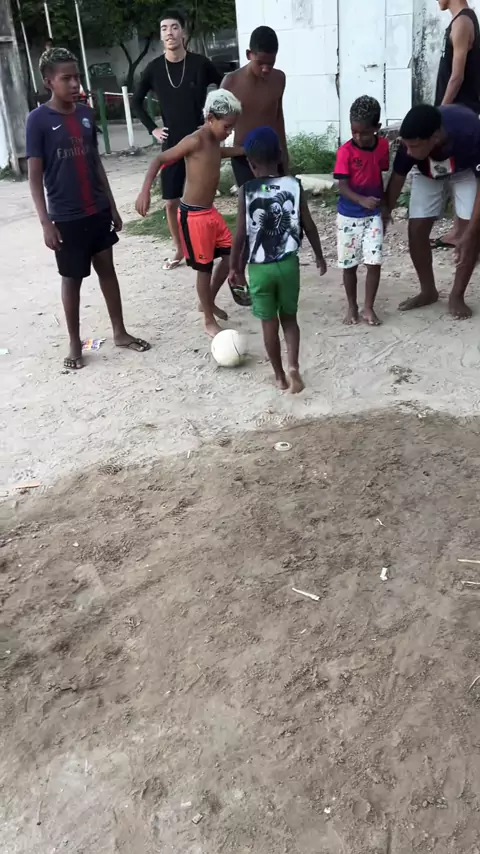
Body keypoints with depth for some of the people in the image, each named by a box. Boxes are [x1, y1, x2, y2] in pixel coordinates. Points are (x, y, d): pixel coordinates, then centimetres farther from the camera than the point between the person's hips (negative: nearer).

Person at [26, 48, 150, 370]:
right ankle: (75, 344, 19)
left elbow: (96, 163, 12)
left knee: (107, 269, 11)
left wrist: (112, 206, 11)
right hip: (66, 218, -4)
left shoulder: (87, 114, 6)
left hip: (98, 211, 5)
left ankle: (120, 332, 23)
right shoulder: (39, 120, -10)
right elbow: (35, 176, -10)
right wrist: (46, 222, -16)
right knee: (72, 279, 6)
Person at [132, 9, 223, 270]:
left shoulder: (200, 64, -6)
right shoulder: (154, 68, 0)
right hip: (172, 144, 2)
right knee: (171, 202, 4)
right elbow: (136, 101, 14)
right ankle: (179, 250, 20)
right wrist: (152, 128, 5)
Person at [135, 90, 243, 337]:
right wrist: (145, 191, -31)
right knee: (205, 267, 0)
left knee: (231, 253, 14)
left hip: (210, 211, 9)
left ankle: (208, 302, 33)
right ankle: (209, 321, 16)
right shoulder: (195, 141, -19)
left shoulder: (214, 141, 8)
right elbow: (160, 160, -19)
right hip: (193, 215, -9)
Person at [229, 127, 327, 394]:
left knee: (269, 322, 12)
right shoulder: (294, 185, -3)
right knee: (289, 318, 17)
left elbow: (241, 234, -8)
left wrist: (235, 266, 5)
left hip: (259, 268, -1)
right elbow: (309, 226, 1)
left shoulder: (246, 191, -8)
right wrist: (320, 256, 14)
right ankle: (293, 366, -3)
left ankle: (280, 375, 22)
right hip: (288, 263, 2)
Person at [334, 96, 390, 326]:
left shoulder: (383, 146, -1)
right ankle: (352, 307, 22)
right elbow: (342, 186, -18)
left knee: (374, 263, -4)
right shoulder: (345, 151, -13)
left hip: (373, 215, 2)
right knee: (349, 264, 6)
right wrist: (362, 200, -34)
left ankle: (369, 308, 9)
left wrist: (383, 206, 15)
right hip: (348, 216, -2)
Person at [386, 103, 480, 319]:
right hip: (427, 174, 2)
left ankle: (457, 295, 3)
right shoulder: (412, 140, -35)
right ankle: (428, 291, 13)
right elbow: (398, 176, -16)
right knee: (416, 230, -6)